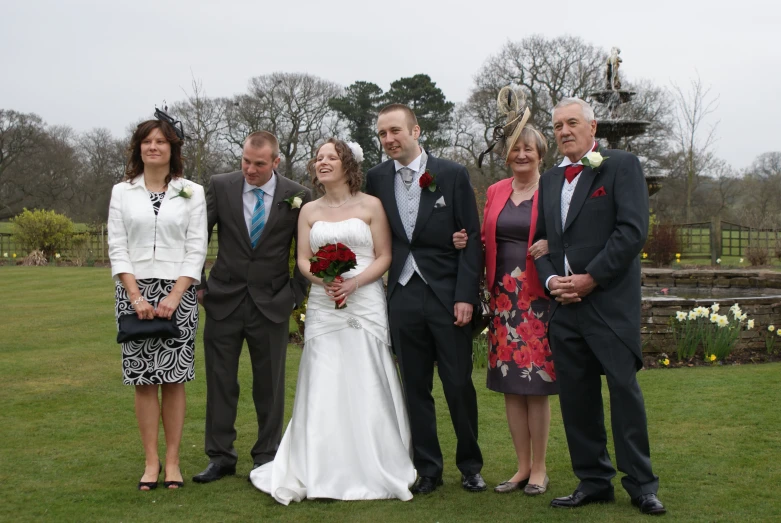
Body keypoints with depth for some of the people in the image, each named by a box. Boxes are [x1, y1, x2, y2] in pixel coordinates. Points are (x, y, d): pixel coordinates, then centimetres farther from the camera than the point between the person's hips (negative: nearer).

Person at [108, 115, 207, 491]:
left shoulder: (192, 192, 4)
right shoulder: (122, 192, 8)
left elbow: (196, 249, 0)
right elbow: (117, 248, 3)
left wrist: (174, 296, -11)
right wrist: (136, 296, -8)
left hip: (177, 294, -1)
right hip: (134, 293, 1)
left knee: (174, 378, 0)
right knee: (143, 379, 2)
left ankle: (172, 461, 7)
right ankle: (151, 462, 8)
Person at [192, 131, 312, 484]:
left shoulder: (297, 196, -3)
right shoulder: (220, 186, -1)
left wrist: (295, 293, -1)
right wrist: (198, 284, 1)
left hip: (271, 306, -1)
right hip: (224, 302, 1)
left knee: (270, 386, 7)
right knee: (220, 383, 6)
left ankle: (267, 456, 20)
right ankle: (220, 457, 17)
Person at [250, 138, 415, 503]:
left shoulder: (371, 206, 3)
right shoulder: (309, 211, 13)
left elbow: (384, 257, 0)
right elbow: (303, 260, 10)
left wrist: (354, 282, -15)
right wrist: (325, 280, -11)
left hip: (365, 305, -3)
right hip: (323, 307, 3)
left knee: (366, 387, -2)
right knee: (323, 389, 0)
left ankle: (372, 472, 7)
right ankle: (324, 473, 6)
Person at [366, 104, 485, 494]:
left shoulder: (452, 175, -2)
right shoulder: (376, 178, 7)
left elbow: (471, 238, -3)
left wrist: (466, 296, -10)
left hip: (447, 296, -3)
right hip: (403, 297, 3)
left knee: (459, 386, 3)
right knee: (415, 388, 7)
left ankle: (470, 465, 20)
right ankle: (428, 469, 19)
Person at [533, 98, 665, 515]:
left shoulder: (621, 165, -1)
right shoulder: (550, 179, 19)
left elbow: (633, 230, -11)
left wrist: (590, 278, -13)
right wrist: (550, 280, 0)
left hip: (610, 301, -6)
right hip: (563, 304, 6)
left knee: (624, 389, -4)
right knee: (575, 397, 7)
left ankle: (641, 484, 7)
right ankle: (594, 481, 16)